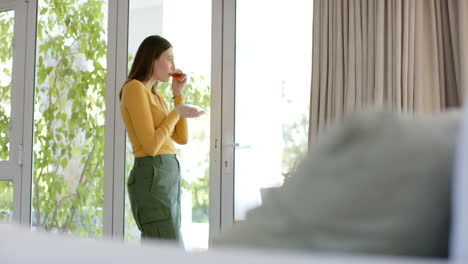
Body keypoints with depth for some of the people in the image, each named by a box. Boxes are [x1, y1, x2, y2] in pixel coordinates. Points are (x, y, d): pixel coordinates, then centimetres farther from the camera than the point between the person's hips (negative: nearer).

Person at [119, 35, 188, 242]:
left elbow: (182, 138, 16)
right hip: (152, 178, -10)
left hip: (168, 177, 10)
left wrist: (178, 95, 12)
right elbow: (150, 145, -17)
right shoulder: (134, 88, -9)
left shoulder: (155, 96, 21)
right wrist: (177, 113, -4)